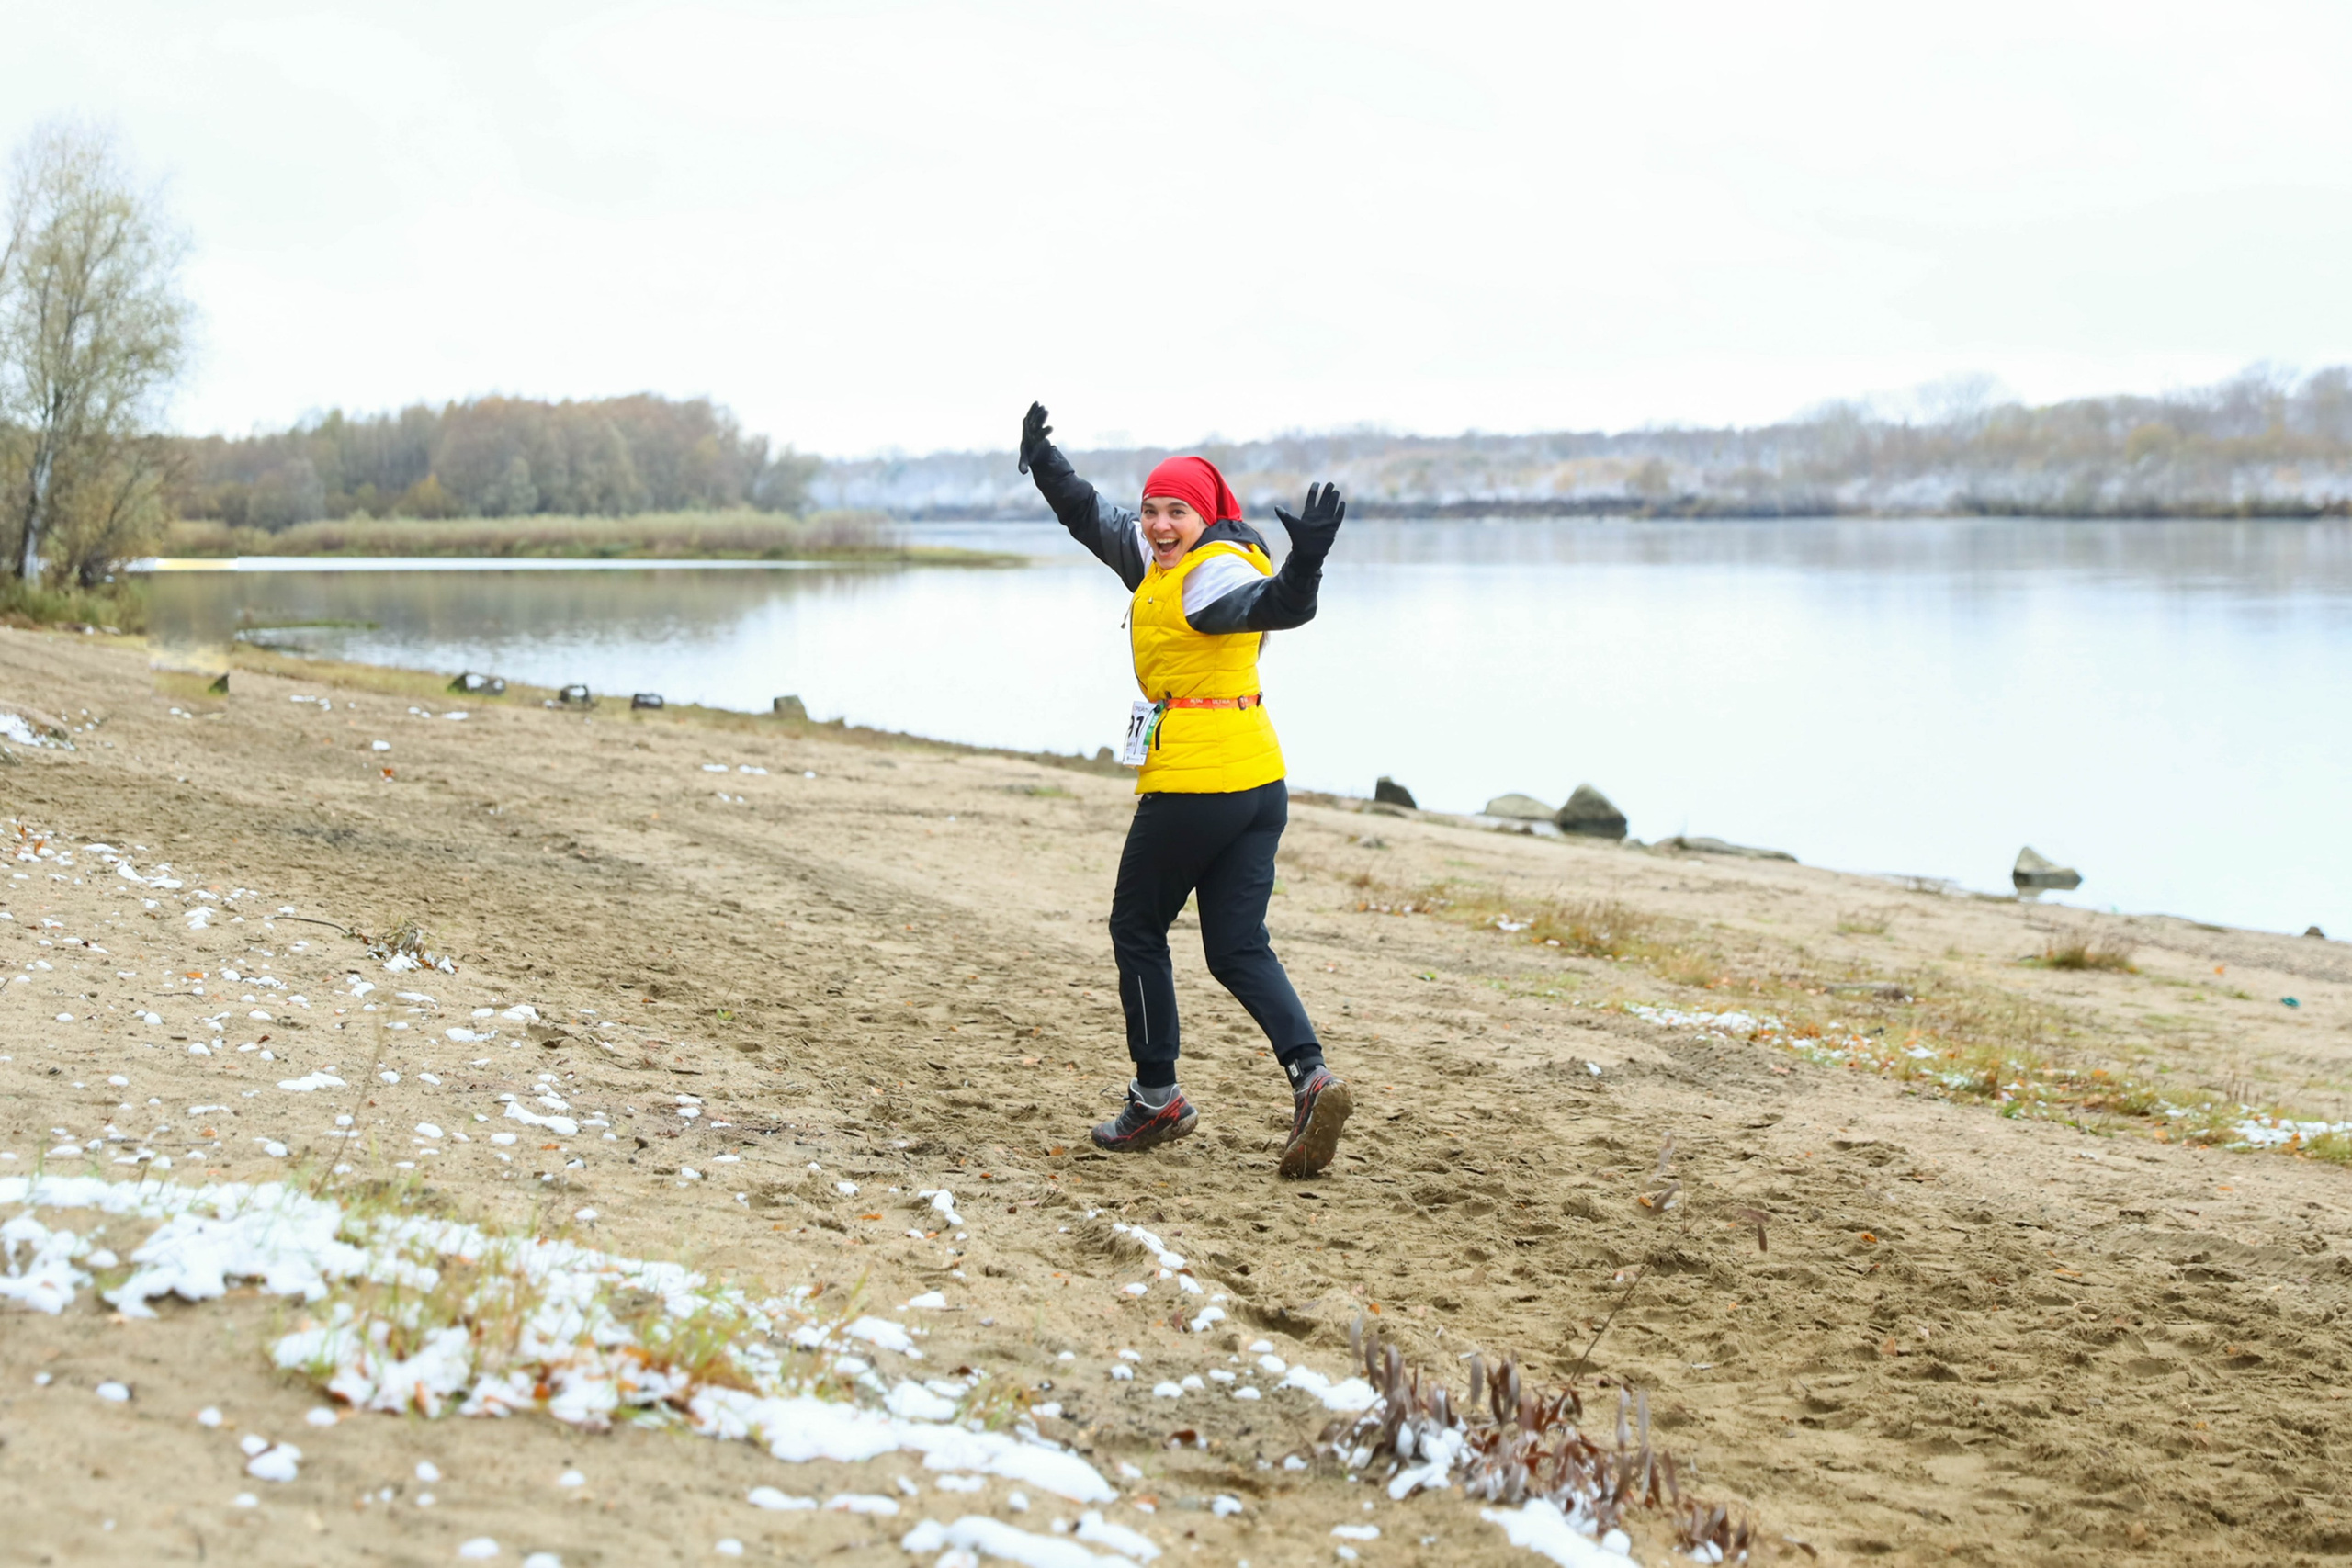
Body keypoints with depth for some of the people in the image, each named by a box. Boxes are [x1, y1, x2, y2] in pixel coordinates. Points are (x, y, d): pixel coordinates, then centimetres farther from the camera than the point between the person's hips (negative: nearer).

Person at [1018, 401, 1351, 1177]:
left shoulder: (1212, 573, -15)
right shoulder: (1159, 558, 13)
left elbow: (1277, 606, -35)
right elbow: (1094, 518, 29)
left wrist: (1304, 559, -53)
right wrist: (1043, 463, 35)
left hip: (1192, 784, -9)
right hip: (1260, 782, 9)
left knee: (1137, 931, 9)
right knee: (1238, 948, 6)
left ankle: (1157, 1097, 16)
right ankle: (1311, 1077, -11)